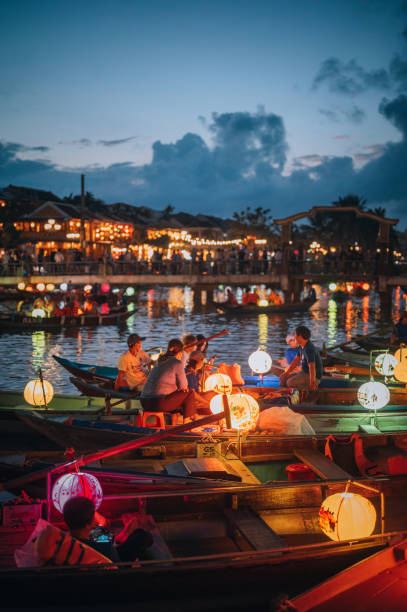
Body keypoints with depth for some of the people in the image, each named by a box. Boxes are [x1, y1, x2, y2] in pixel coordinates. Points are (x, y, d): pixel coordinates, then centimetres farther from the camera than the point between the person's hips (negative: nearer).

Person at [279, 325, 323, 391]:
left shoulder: (309, 349, -25)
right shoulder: (301, 346, 6)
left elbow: (312, 367, -30)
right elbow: (296, 360, 14)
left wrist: (312, 382, -31)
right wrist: (286, 373, 10)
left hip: (312, 376, -10)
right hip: (305, 373, 10)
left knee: (290, 382, -25)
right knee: (283, 379, 4)